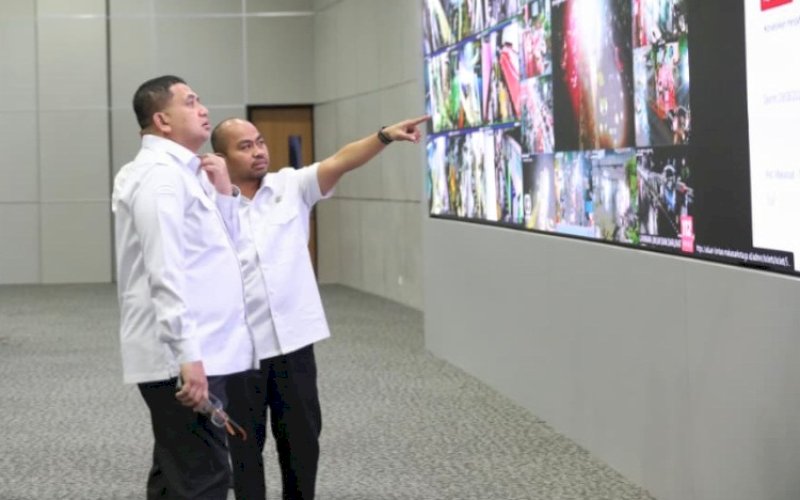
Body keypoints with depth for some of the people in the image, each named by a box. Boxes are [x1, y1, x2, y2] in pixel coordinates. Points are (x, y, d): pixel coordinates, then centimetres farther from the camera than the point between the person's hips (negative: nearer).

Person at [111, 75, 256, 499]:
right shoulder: (160, 174, -13)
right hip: (183, 358, -11)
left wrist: (223, 191, 9)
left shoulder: (181, 172, 18)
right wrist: (188, 353, -28)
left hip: (195, 353, 11)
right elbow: (165, 273, -23)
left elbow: (224, 246, 25)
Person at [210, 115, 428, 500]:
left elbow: (339, 162, -13)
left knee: (302, 436, 11)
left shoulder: (292, 186, 3)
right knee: (245, 443, 11)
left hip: (293, 338, 2)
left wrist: (385, 136, -27)